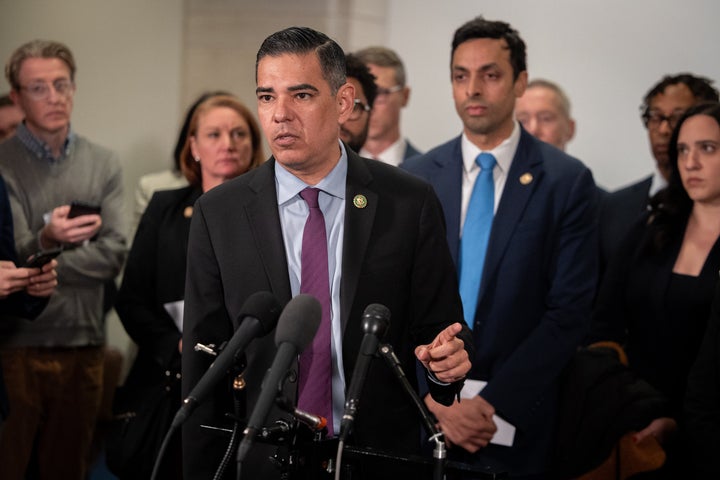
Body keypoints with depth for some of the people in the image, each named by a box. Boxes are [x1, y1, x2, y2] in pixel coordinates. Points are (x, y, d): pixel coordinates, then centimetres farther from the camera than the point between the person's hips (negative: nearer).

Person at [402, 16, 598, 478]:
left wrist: (493, 403, -14)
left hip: (514, 420, -2)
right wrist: (433, 399, -10)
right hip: (420, 412, 2)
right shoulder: (415, 177, 4)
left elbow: (569, 313, -8)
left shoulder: (567, 181, -4)